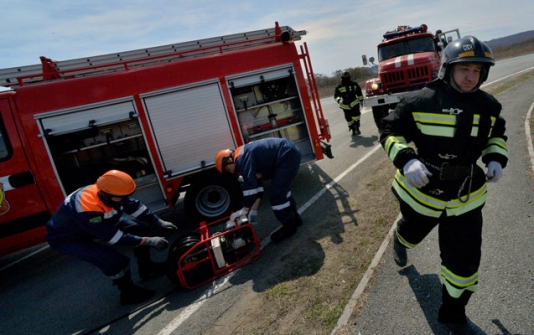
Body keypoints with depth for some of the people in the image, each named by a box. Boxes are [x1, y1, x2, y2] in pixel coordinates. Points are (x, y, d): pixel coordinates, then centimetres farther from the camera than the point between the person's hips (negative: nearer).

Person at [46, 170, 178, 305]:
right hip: (67, 239, -8)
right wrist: (148, 241, -33)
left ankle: (146, 268, 18)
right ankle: (128, 293, 1)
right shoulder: (87, 209, -41)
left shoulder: (109, 192, -20)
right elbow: (115, 237, -35)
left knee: (141, 229, -1)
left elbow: (135, 206, -6)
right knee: (115, 261, -26)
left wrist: (159, 222, -11)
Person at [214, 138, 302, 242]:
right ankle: (294, 217, 35)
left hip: (288, 155, -11)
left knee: (276, 194, -6)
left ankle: (289, 226, 7)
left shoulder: (242, 159, -15)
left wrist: (244, 210, -11)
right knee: (282, 189, 23)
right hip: (289, 153, 11)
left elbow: (249, 185, -20)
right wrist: (253, 211, 17)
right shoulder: (245, 157, 17)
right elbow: (256, 185, 18)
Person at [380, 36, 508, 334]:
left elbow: (497, 134, 17)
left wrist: (496, 159, -3)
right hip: (422, 191, -3)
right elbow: (391, 131, -12)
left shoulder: (488, 105, -1)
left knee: (465, 260, 6)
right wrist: (407, 160, -29)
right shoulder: (421, 101, -17)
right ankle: (400, 241, 65)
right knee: (413, 232, 24)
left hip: (466, 197, 3)